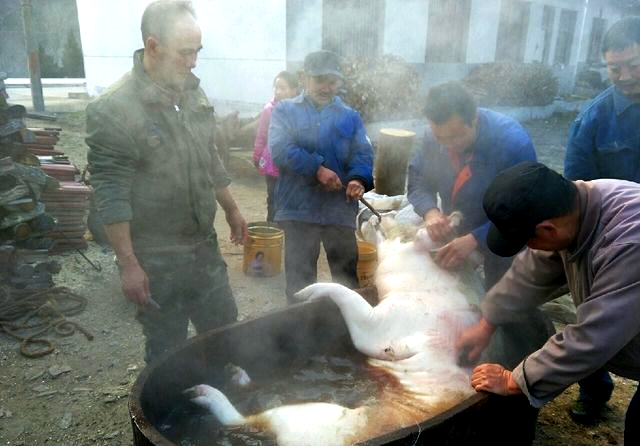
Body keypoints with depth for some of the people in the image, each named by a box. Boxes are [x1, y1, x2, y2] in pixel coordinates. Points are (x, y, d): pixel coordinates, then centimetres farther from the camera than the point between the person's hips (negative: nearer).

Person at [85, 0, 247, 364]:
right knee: (168, 352, 10)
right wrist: (128, 264, -17)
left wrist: (232, 210, 19)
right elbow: (111, 196, -18)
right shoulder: (114, 109, -18)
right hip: (156, 260, -7)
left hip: (205, 247, 7)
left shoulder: (192, 92, 4)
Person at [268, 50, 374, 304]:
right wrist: (317, 168, -22)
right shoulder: (285, 111, 5)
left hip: (340, 208, 2)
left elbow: (362, 153, -2)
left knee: (347, 274, 12)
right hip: (299, 207, -1)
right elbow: (280, 149, -12)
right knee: (299, 276, 11)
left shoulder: (350, 116, 11)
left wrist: (358, 179, -23)